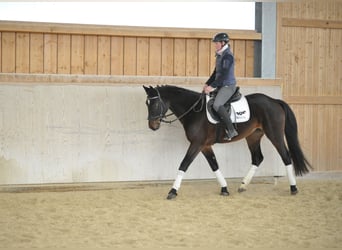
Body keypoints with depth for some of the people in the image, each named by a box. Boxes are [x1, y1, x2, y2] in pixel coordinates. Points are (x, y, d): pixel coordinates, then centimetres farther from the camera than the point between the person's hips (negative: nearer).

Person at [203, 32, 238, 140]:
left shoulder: (227, 56, -16)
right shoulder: (219, 55, 14)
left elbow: (224, 74, -22)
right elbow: (216, 72, 20)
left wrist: (212, 86, -23)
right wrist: (207, 84, 10)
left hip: (228, 86, -11)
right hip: (221, 86, 11)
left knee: (217, 105, -28)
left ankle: (231, 130, -22)